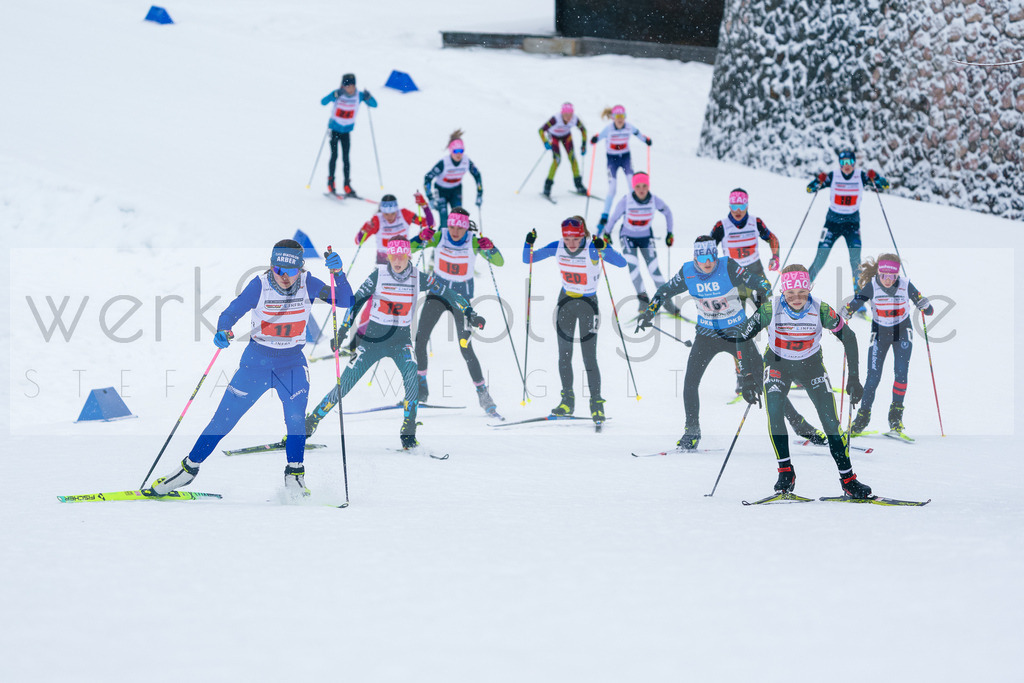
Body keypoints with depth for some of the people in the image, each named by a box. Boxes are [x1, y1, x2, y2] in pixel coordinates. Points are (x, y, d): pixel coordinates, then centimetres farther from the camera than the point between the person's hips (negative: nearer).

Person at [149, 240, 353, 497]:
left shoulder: (308, 285, -10)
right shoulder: (260, 285, -16)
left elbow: (346, 302, -15)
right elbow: (232, 311, -19)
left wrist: (338, 273, -32)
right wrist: (223, 331, -41)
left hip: (292, 364, 1)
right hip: (257, 361, -1)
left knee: (295, 419, -21)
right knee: (223, 420, 2)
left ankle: (294, 475, -2)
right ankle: (189, 467, 18)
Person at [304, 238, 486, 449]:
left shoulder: (419, 278, -6)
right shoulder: (378, 275, -8)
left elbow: (447, 294, -1)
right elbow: (356, 302, -2)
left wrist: (469, 313, -11)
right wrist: (342, 332, -4)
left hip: (401, 341, 1)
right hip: (373, 337, -1)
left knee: (412, 377, -26)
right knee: (345, 383, -6)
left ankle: (408, 433, -14)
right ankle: (310, 422, 9)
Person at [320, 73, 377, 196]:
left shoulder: (359, 96, -9)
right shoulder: (337, 94, -15)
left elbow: (374, 105, -8)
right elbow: (323, 102, -29)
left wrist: (368, 97, -28)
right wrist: (335, 95, -43)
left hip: (346, 131, 2)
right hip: (334, 129, -2)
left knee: (346, 158, 0)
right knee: (334, 156, -5)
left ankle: (347, 186, 4)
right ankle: (330, 183, 6)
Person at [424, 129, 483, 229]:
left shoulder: (467, 162, -19)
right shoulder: (443, 163, -30)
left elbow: (477, 175, 0)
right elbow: (427, 178, -23)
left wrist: (480, 194, 0)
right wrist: (431, 198, -26)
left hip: (456, 190, 4)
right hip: (441, 190, -3)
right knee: (444, 220, -15)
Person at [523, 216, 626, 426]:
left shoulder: (593, 249, -21)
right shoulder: (557, 248, -9)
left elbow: (622, 262, -32)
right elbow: (528, 259, 1)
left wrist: (603, 249, -46)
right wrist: (529, 244, -19)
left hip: (588, 304, -4)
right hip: (565, 302, 4)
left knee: (589, 357, -7)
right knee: (564, 355, 7)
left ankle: (596, 404, 2)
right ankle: (568, 401, 19)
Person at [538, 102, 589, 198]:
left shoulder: (575, 119, -29)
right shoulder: (556, 119, -39)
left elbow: (583, 129, -8)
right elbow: (541, 130, -36)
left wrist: (584, 145, -10)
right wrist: (545, 143, -48)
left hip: (566, 136, 3)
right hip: (554, 136, -3)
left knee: (572, 157, -10)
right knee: (557, 159, -17)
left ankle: (578, 184, 3)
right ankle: (547, 186, -8)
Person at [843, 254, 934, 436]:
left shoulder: (906, 286, -18)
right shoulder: (872, 286, -18)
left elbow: (929, 311, -12)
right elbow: (856, 302, -19)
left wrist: (925, 306, -33)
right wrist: (847, 311, -39)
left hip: (902, 333, 0)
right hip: (880, 334, 0)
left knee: (901, 372, -15)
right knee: (873, 376, -6)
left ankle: (896, 413, 2)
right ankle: (863, 415, 10)